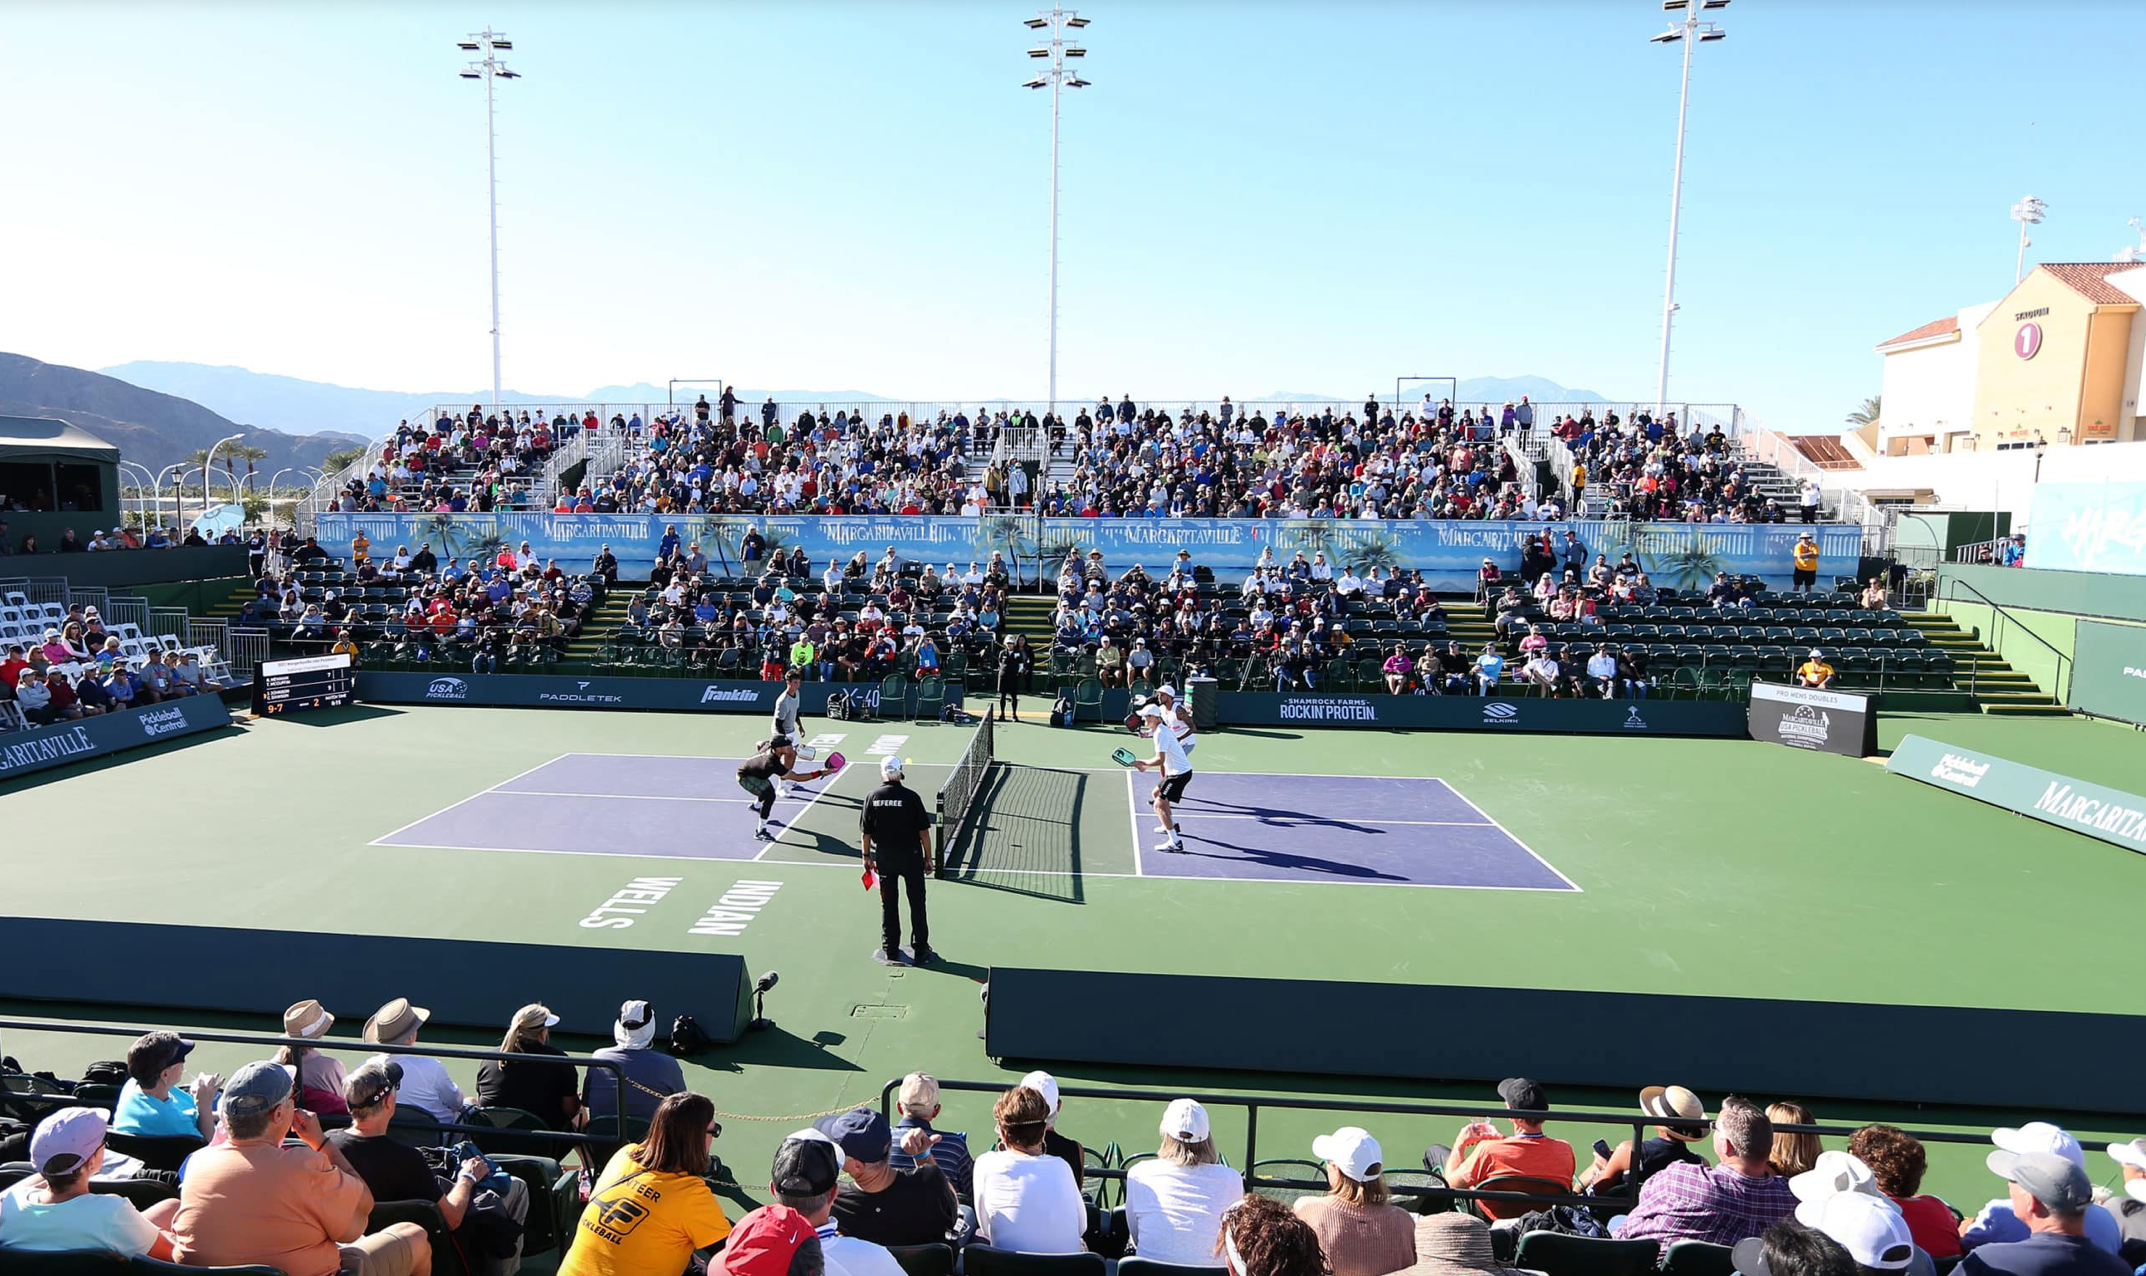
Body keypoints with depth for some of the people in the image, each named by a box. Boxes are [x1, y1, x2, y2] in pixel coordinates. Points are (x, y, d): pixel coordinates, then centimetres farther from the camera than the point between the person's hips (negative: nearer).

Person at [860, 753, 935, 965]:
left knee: (888, 904, 13)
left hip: (884, 858, 2)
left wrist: (867, 856, 13)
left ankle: (891, 952, 21)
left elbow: (865, 832, -1)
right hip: (911, 857, -2)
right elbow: (924, 831, -10)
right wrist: (928, 858, 1)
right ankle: (921, 952, 15)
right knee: (917, 904, 9)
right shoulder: (911, 797, -13)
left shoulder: (872, 797, -6)